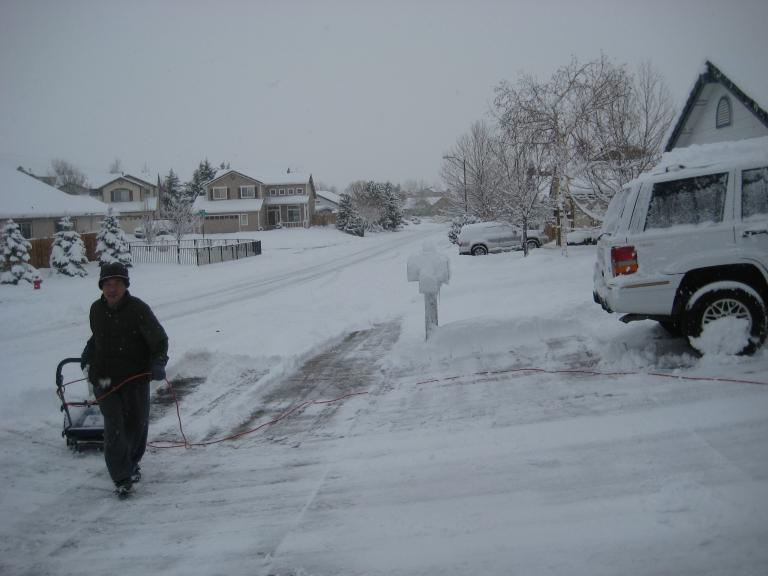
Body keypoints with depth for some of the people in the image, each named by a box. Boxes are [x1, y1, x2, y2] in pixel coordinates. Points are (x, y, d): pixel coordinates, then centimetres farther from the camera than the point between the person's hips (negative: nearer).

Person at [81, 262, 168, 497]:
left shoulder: (138, 309, -12)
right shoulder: (96, 310, 3)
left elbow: (159, 339, -12)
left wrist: (158, 362, -26)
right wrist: (88, 352, 15)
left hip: (135, 377, -2)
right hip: (105, 378, 2)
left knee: (136, 423, 13)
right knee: (114, 426, -8)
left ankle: (131, 462, 39)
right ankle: (122, 477, -2)